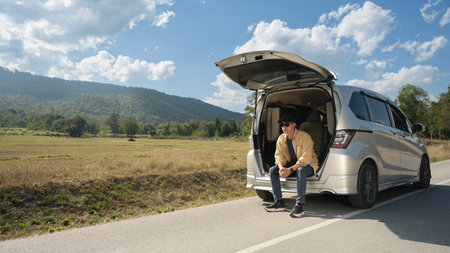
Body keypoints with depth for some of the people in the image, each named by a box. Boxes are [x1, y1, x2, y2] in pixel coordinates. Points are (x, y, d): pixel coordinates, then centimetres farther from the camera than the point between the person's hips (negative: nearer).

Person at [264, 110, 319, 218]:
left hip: (308, 165, -6)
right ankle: (279, 202, -10)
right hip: (291, 164, 6)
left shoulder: (304, 136, -21)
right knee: (272, 170, -14)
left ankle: (299, 205, -37)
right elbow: (278, 155, 0)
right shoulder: (281, 139, -1)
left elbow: (306, 158, -27)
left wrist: (291, 169, -35)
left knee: (301, 171, -41)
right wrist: (281, 167, -23)